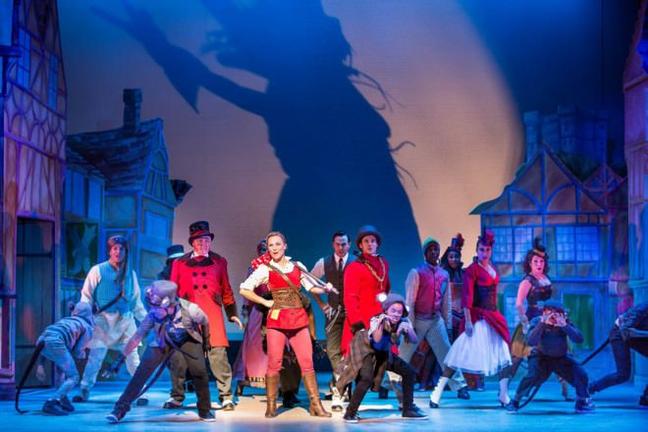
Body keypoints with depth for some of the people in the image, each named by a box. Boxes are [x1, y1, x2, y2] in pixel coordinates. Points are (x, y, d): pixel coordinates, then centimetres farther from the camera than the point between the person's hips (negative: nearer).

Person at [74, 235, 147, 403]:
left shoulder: (130, 273, 12)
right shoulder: (98, 270, 2)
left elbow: (136, 301, 18)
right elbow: (87, 296, 1)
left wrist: (145, 318, 13)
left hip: (125, 320, 3)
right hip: (103, 319, -2)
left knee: (133, 355, -2)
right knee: (95, 356, -6)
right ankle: (84, 391, 2)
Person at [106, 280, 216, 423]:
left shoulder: (189, 310, -34)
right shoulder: (153, 315, -30)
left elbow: (205, 322, -11)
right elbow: (137, 337, -20)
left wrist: (206, 341, 5)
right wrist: (120, 359, -20)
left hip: (188, 340, -1)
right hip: (163, 342, 1)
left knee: (199, 372, -18)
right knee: (142, 371, -15)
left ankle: (205, 410, 5)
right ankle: (120, 409, -8)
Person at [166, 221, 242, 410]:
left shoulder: (219, 262, 15)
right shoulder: (179, 263, 13)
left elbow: (226, 290, 18)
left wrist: (232, 313, 14)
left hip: (212, 315, 0)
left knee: (218, 354, -8)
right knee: (178, 355, -2)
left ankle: (226, 396, 0)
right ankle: (176, 396, 11)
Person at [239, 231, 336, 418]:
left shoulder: (298, 267, 10)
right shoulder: (265, 269, 3)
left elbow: (312, 287, 16)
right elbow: (244, 290, 1)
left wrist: (325, 289, -4)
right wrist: (266, 302, -3)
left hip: (299, 319, 2)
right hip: (276, 319, -2)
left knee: (307, 362, -2)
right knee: (274, 363, -3)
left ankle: (315, 404, 2)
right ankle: (271, 406, 6)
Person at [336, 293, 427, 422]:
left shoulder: (403, 322, -15)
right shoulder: (376, 320, -29)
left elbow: (414, 340, -17)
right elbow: (377, 340, -42)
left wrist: (408, 330, -35)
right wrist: (381, 323, -53)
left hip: (384, 354, 6)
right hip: (367, 350, -6)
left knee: (410, 372, 1)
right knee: (367, 379, -30)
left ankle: (408, 409, 14)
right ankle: (350, 413, -19)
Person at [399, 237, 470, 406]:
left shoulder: (444, 275, 7)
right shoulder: (416, 273, -8)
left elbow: (445, 302, 14)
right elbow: (409, 301, -9)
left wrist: (447, 324, 12)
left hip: (436, 319, 4)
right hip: (418, 320, -4)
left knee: (446, 353, 0)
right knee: (403, 355, 2)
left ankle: (459, 386, 2)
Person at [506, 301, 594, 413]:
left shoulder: (565, 322, -17)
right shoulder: (537, 321, -22)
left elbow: (579, 339, -29)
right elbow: (531, 342, -37)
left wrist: (565, 325, -42)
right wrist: (542, 324, -45)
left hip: (561, 358, 2)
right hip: (541, 356, -2)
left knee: (580, 374, -16)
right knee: (532, 376, -28)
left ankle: (583, 402, 12)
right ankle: (515, 401, -6)